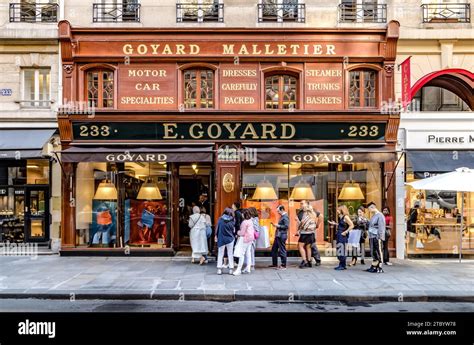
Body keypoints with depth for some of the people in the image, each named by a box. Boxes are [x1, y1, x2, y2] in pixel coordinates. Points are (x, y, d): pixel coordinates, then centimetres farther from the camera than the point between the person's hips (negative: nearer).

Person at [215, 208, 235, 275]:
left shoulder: (220, 219, -7)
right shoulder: (232, 220, -8)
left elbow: (217, 228, -1)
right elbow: (233, 230, -2)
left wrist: (216, 236, 10)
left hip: (221, 239, 0)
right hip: (230, 239, 0)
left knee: (220, 254, 9)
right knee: (230, 254, 10)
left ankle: (219, 269, 7)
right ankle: (231, 269, 11)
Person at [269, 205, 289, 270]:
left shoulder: (285, 217, -14)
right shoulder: (282, 216, 16)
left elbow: (286, 226, -22)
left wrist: (278, 226, -17)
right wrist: (276, 225, 9)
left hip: (282, 236, -11)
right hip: (278, 235, 11)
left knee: (282, 250, -2)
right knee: (274, 249, 14)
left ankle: (283, 265, 6)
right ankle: (274, 264, 24)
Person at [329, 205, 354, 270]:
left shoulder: (345, 217, -12)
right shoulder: (340, 217, 13)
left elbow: (352, 225, -17)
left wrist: (345, 232, -17)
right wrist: (335, 224, 12)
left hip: (343, 236, -9)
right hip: (338, 235, 9)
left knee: (341, 250, -5)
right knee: (338, 250, 11)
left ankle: (343, 266, 2)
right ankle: (341, 264, 19)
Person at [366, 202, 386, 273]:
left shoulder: (380, 216, -10)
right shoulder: (373, 216, 18)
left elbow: (381, 228, -15)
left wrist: (380, 238, -18)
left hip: (377, 237, -9)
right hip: (372, 237, 9)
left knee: (378, 252, -4)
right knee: (373, 252, 12)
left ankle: (380, 268, 1)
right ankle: (374, 267, 18)